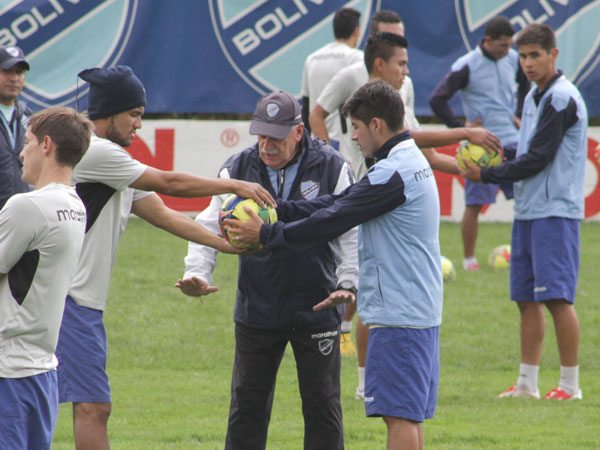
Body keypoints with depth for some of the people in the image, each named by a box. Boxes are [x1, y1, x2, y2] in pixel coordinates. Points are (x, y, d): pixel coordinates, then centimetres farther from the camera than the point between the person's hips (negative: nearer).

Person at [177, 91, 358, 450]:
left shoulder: (332, 168, -7)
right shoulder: (238, 169, -1)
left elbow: (351, 232, -5)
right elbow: (210, 227, 0)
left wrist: (348, 283, -18)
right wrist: (197, 273, -16)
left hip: (316, 309, -2)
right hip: (256, 310, 2)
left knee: (322, 407, 5)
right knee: (247, 408, 9)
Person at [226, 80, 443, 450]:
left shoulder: (393, 173, -17)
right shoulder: (412, 161, 15)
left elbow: (332, 221, -14)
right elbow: (340, 204, 14)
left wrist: (267, 235, -5)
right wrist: (279, 211, 6)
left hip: (398, 315, -10)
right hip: (422, 310, 10)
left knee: (399, 415, -8)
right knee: (410, 415, 12)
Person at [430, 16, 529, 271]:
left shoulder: (512, 60, 5)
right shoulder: (466, 66, -13)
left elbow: (525, 85, 26)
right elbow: (437, 100, -14)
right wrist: (460, 127, -13)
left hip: (512, 140, 6)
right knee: (474, 205, -3)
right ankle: (469, 259, 6)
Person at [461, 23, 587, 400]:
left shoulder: (562, 98, -12)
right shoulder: (534, 97, 17)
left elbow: (537, 159, -15)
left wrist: (486, 175, -9)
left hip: (555, 212, -9)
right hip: (528, 210, 9)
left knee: (557, 297, -9)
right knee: (527, 298, 9)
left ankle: (571, 384, -4)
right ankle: (527, 383, 13)